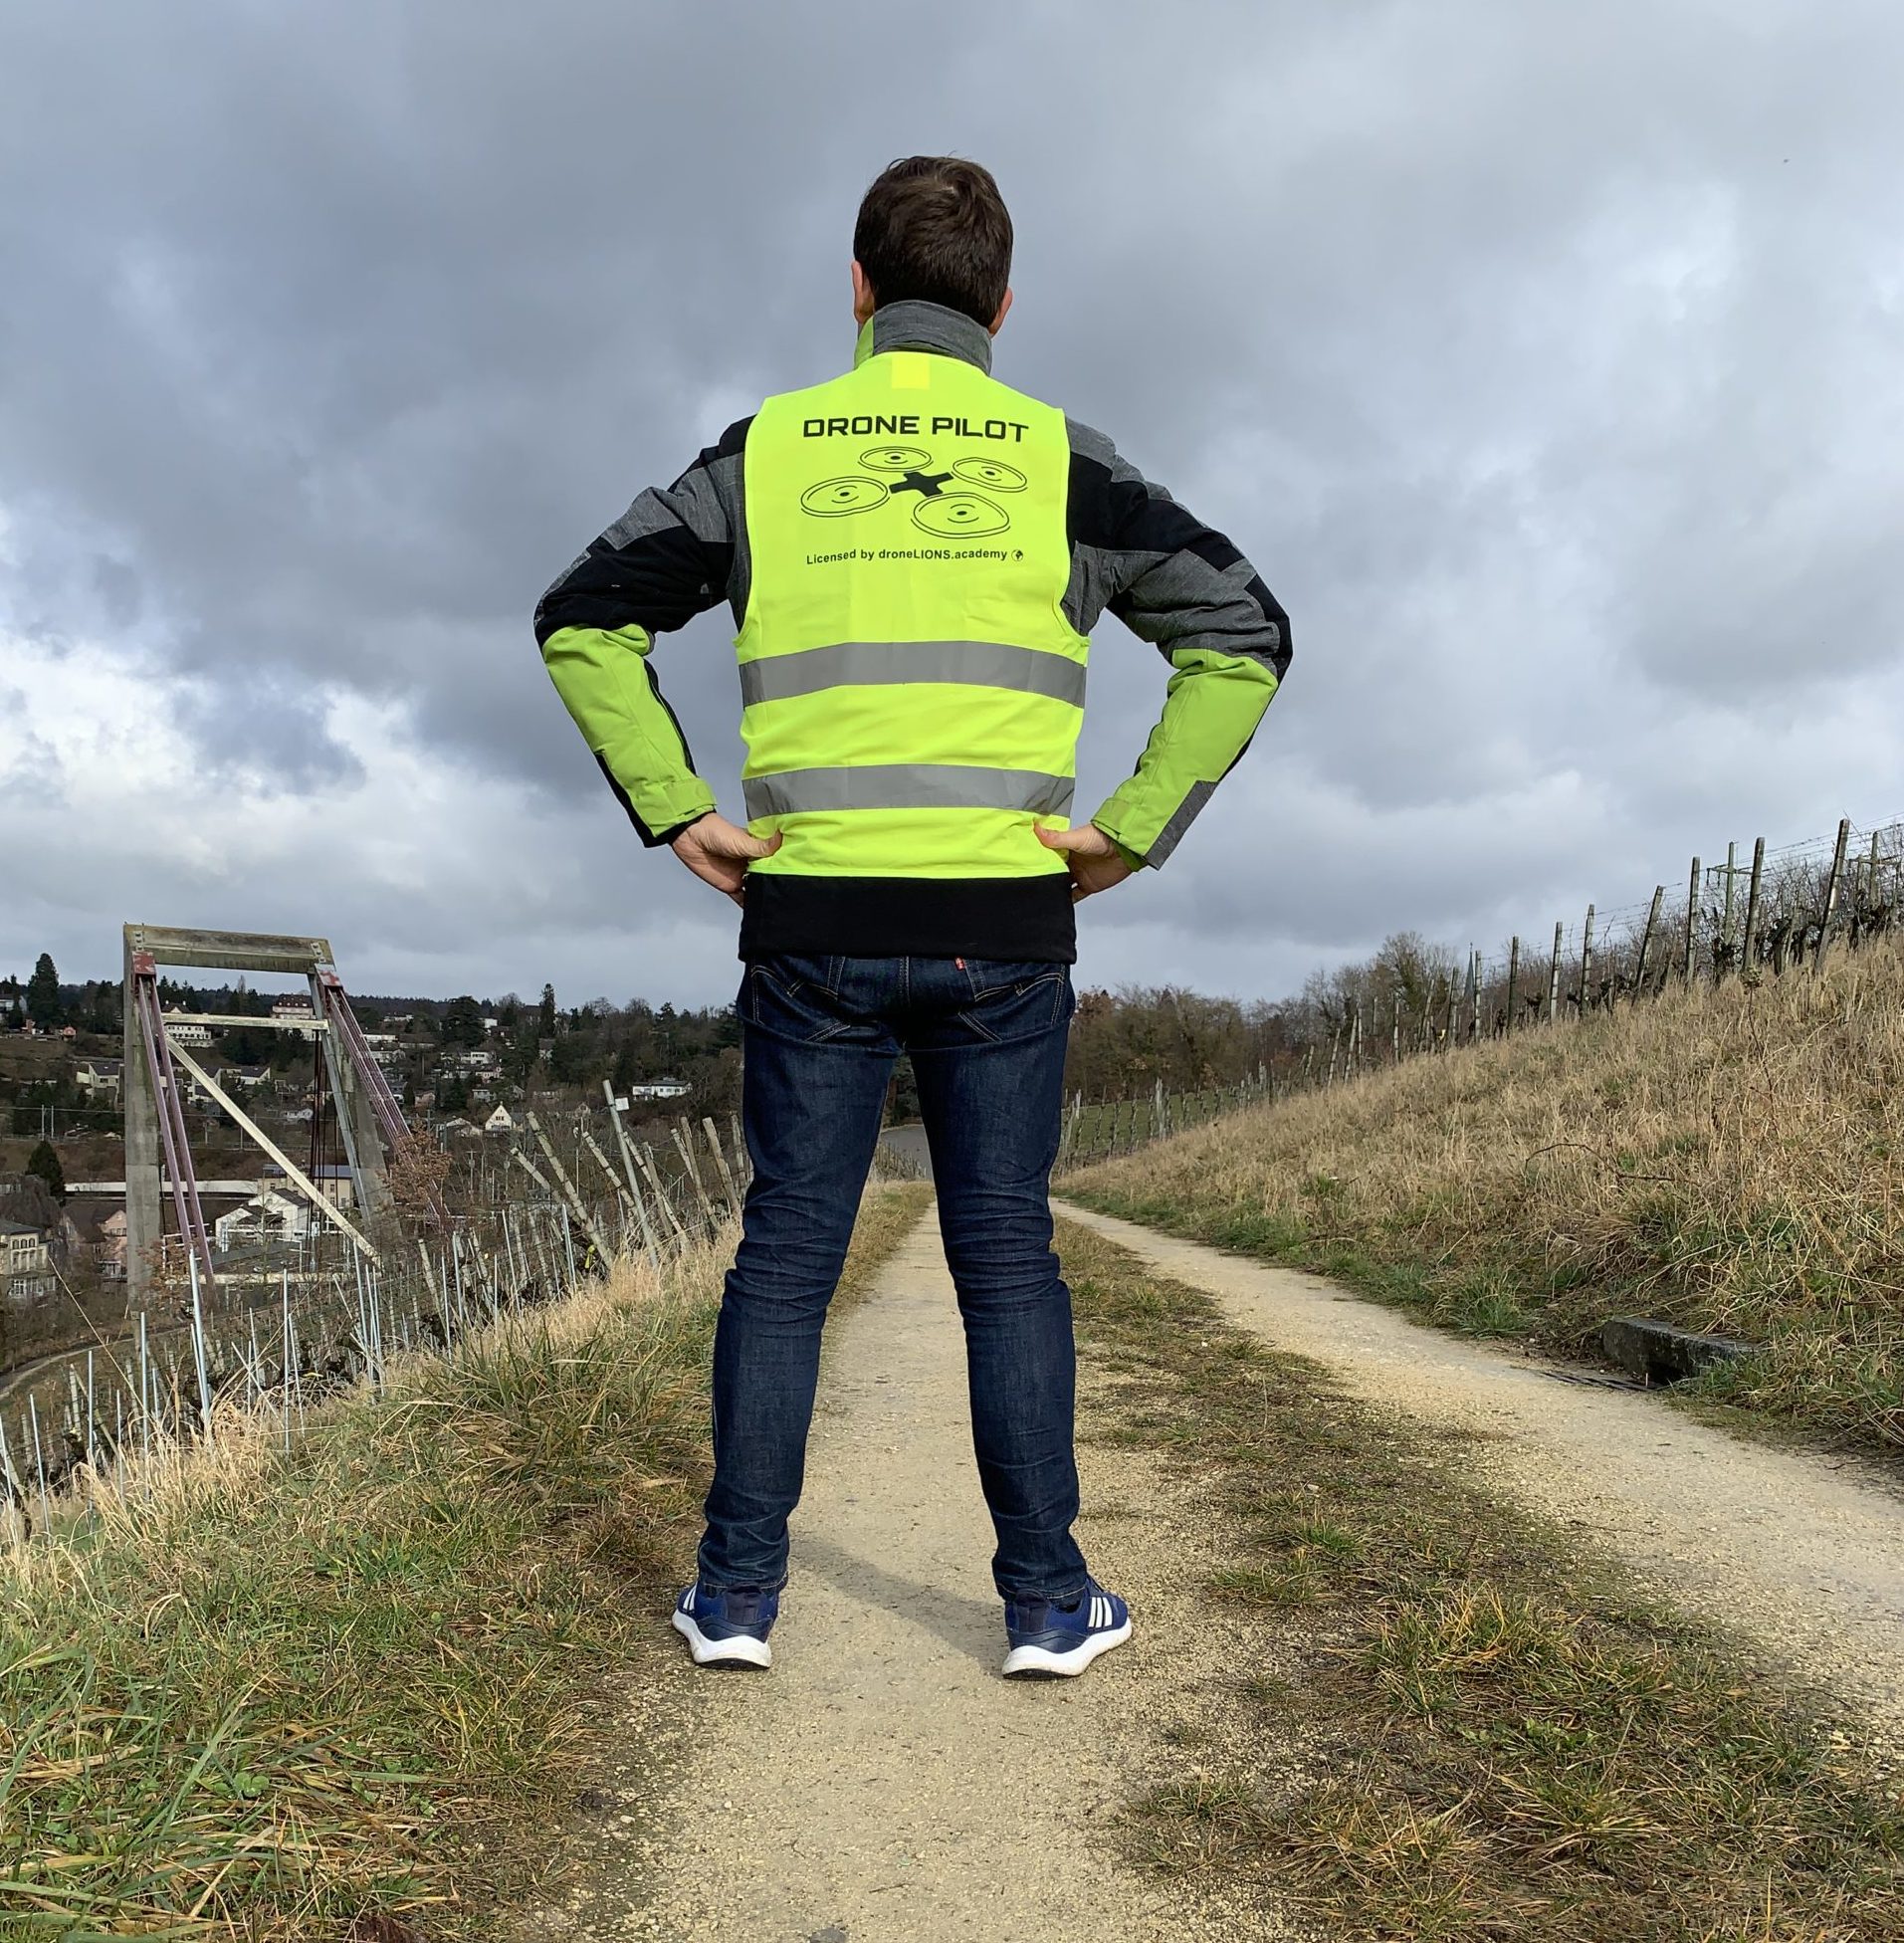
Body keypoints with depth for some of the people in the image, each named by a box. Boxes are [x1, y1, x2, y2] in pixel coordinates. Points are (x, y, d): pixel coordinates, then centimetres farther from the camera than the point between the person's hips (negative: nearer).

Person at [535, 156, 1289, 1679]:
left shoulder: (767, 450, 8)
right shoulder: (1059, 458, 6)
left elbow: (583, 621, 6)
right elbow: (1245, 635, 2)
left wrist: (676, 815, 3)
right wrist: (1136, 827, 0)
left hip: (813, 921, 1)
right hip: (1004, 925, 0)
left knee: (786, 1251, 8)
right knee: (1007, 1257, 7)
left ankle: (738, 1591, 14)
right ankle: (1049, 1597, 13)